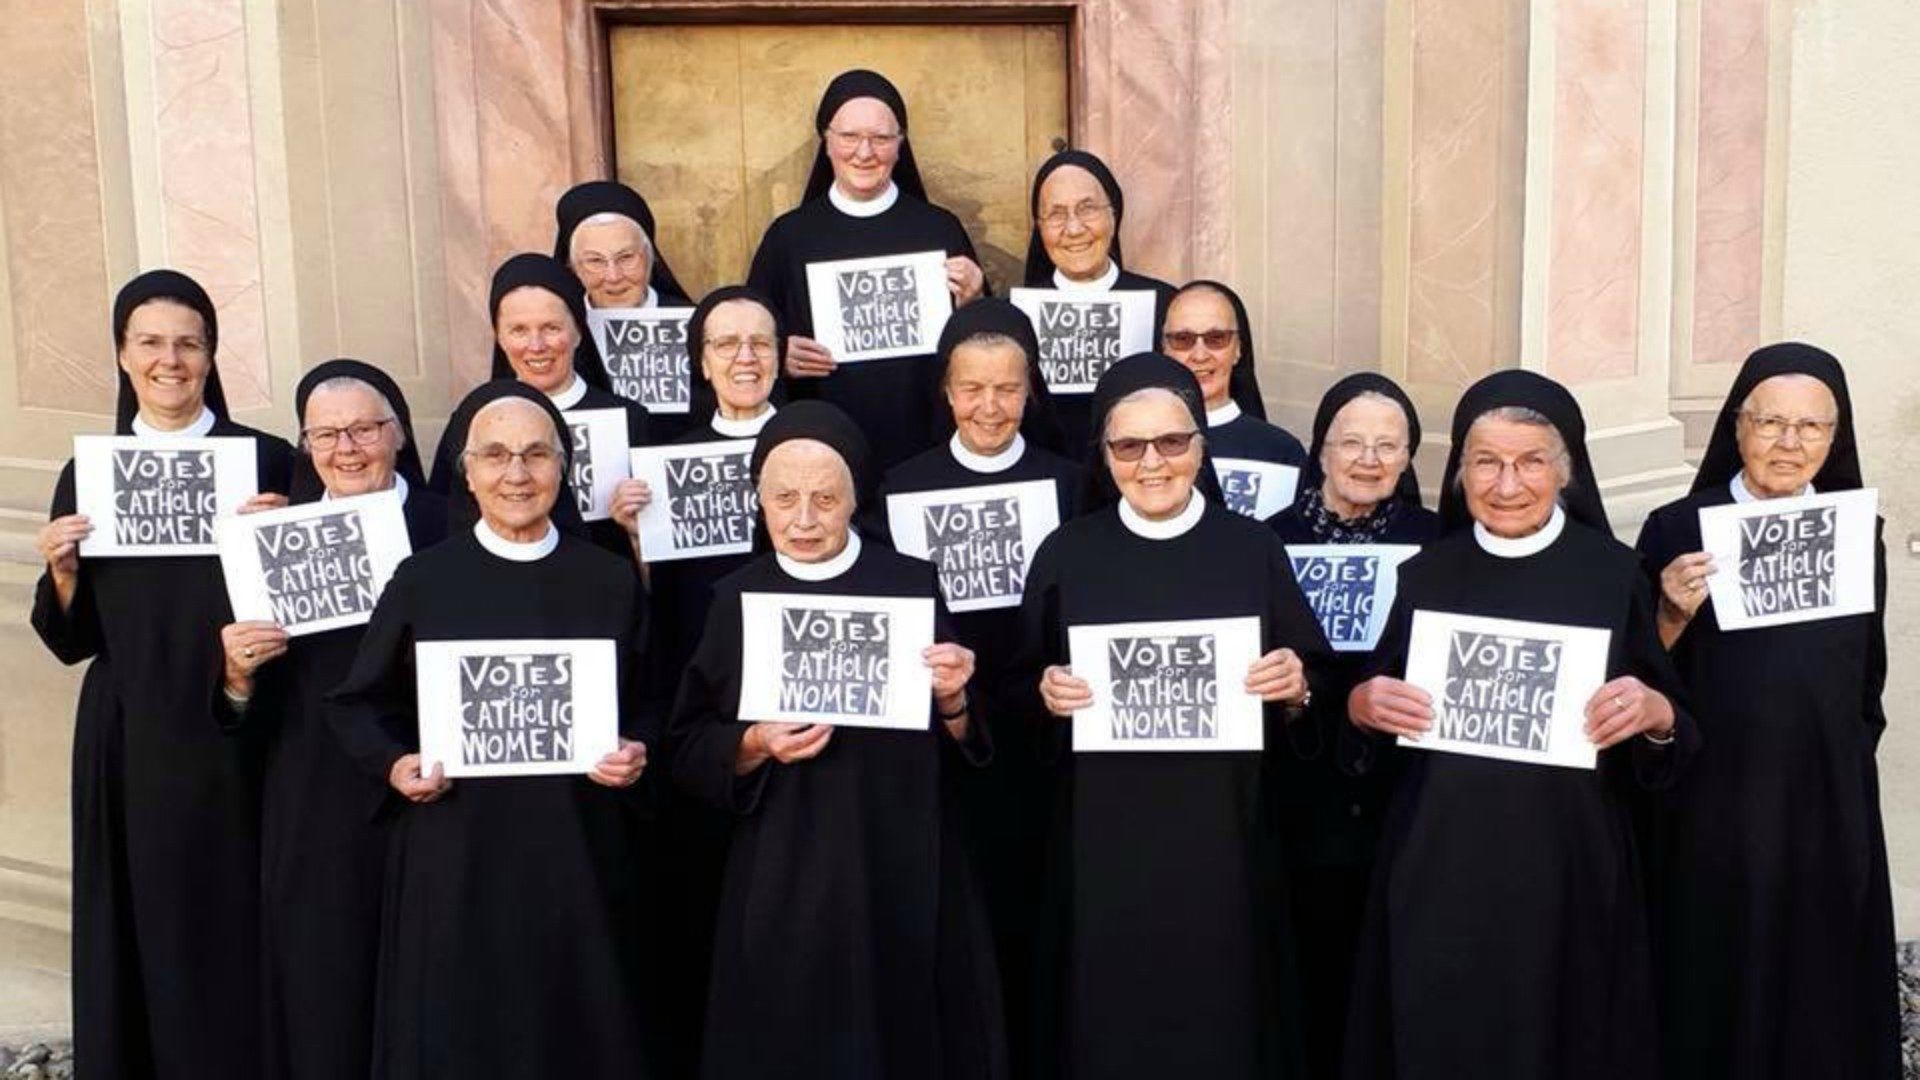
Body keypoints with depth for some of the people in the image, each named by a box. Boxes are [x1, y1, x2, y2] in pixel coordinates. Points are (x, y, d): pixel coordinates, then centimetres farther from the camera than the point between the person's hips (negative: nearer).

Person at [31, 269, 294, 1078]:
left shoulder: (267, 461, -1)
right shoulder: (87, 475, 6)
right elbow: (73, 641, 7)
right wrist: (61, 568, -10)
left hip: (238, 738, -2)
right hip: (131, 742, 2)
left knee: (241, 929, 3)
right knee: (146, 933, 7)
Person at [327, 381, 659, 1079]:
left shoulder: (611, 582, 4)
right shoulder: (423, 580, 1)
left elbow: (649, 708, 11)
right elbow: (355, 705, 8)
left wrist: (638, 753, -9)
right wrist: (393, 763, -10)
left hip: (583, 858, 1)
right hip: (457, 859, -1)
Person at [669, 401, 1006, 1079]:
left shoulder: (912, 586, -1)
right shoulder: (736, 600, 2)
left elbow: (965, 752, 3)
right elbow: (687, 751, 3)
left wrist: (952, 699, -16)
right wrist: (754, 746, -15)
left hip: (902, 874, 0)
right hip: (781, 882, 1)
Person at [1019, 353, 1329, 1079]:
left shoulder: (1254, 549, 1)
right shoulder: (1066, 555, 2)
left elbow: (1311, 682, 5)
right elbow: (1024, 684, 8)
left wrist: (1297, 687, -16)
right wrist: (1045, 692, -13)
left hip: (1223, 835, 0)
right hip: (1102, 840, 0)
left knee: (1221, 1018, 7)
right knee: (1108, 1020, 7)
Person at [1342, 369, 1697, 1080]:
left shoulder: (1612, 573, -2)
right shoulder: (1425, 574, 4)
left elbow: (1663, 741, 2)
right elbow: (1379, 717, 11)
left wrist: (1657, 714, -19)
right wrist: (1360, 705, -10)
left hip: (1569, 871, -1)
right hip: (1439, 872, 2)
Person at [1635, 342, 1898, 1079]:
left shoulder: (1857, 538, 5)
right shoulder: (1677, 529, -5)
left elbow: (1867, 686, 15)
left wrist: (1839, 766, 12)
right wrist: (1674, 615, -21)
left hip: (1827, 817, 3)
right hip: (1706, 817, -3)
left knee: (1818, 1003, 11)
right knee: (1706, 1005, 5)